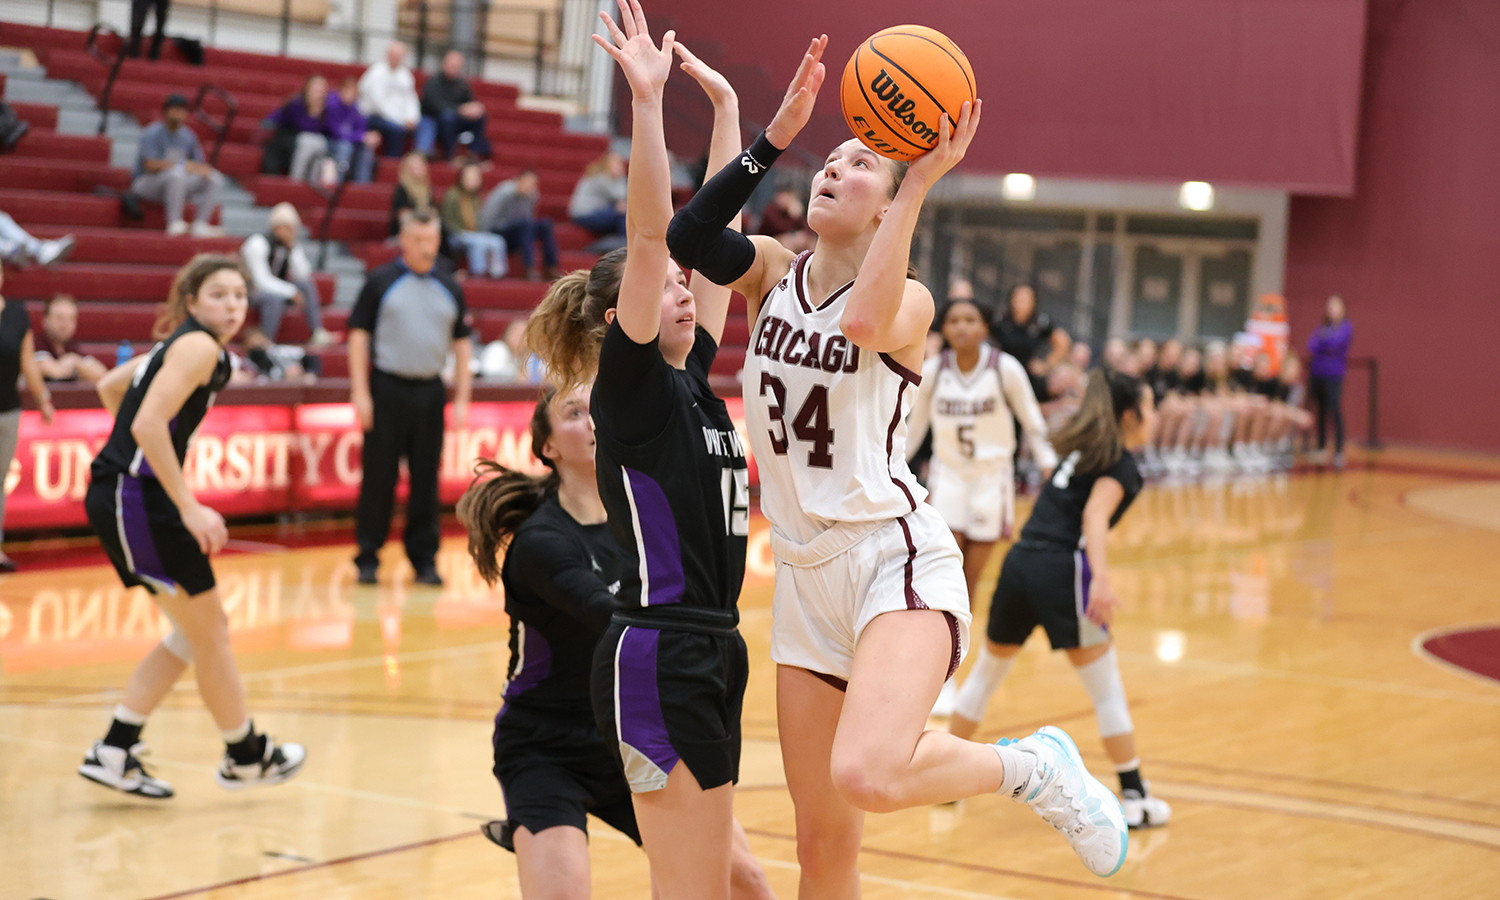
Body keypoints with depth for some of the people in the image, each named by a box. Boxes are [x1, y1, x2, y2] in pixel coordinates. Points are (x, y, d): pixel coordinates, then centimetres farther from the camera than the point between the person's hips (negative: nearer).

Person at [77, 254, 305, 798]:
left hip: (131, 497, 10)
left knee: (196, 634, 16)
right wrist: (190, 508, -22)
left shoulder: (180, 345, 16)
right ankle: (245, 756, 17)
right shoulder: (199, 346, -13)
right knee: (208, 633, 3)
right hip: (135, 498, -10)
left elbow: (110, 386, 30)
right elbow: (149, 424, -24)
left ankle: (114, 753, 17)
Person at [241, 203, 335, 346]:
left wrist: (293, 249, -15)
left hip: (275, 290, 7)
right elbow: (262, 281, -25)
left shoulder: (293, 246, 3)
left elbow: (303, 274, -8)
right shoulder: (258, 244, -19)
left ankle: (318, 334, -19)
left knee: (306, 284, -13)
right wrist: (291, 293, -29)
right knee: (275, 298, -38)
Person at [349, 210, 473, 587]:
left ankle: (424, 559, 13)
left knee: (426, 481, 6)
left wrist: (462, 399, 6)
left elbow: (462, 343, 13)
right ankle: (367, 559, 8)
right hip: (387, 389, -3)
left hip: (430, 393, 3)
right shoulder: (381, 282, 0)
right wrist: (361, 393, -9)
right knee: (378, 478, 0)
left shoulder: (449, 288, 10)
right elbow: (359, 336, -2)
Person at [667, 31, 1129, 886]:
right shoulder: (773, 271, 8)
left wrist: (921, 184, -27)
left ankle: (1031, 765, -2)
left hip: (896, 557, -5)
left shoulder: (909, 300, -4)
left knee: (866, 775, -30)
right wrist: (775, 138, -14)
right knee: (823, 845, 8)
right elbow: (684, 237, -11)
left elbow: (865, 321, -29)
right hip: (805, 571, 5)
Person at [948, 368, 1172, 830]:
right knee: (1107, 689, 2)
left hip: (1019, 563, 8)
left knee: (986, 671, 22)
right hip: (1061, 571, -8)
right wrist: (1101, 580, -31)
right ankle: (1135, 799, 3)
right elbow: (1095, 516, -19)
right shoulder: (1120, 464, -1)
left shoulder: (1081, 448, 21)